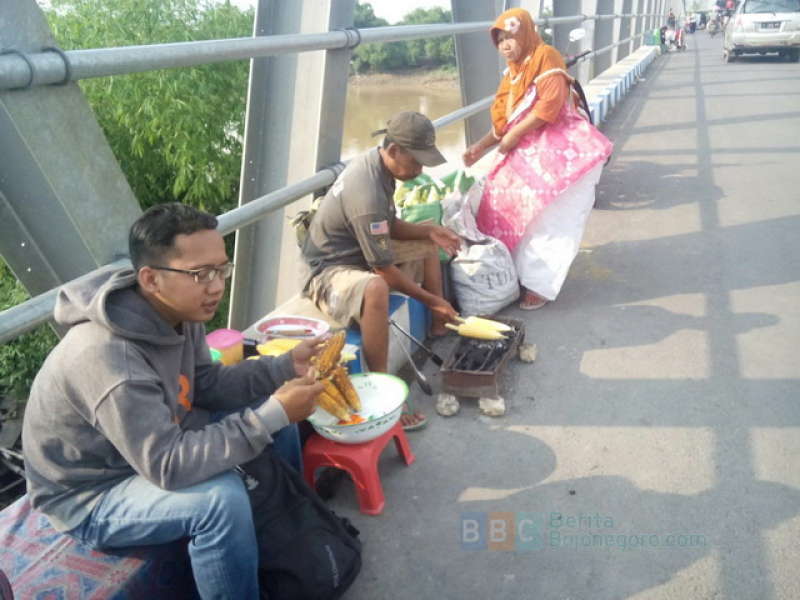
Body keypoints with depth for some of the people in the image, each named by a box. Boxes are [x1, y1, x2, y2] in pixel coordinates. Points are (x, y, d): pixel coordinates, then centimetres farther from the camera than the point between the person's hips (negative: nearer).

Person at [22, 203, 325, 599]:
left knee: (276, 416, 2)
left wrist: (286, 367, -14)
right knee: (222, 497, -34)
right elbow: (169, 467, -36)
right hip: (90, 497, -8)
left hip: (156, 442, 9)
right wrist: (273, 414, -36)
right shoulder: (107, 357, -37)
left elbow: (207, 384, 1)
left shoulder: (178, 312, -11)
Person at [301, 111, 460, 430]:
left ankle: (439, 330, 23)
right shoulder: (367, 193, -30)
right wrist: (430, 299, -14)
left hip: (362, 252, 10)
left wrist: (429, 231, -4)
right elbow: (385, 271, -24)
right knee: (375, 289, -43)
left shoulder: (376, 164, -2)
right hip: (330, 271, -10)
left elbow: (390, 226, 12)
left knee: (428, 246, 18)